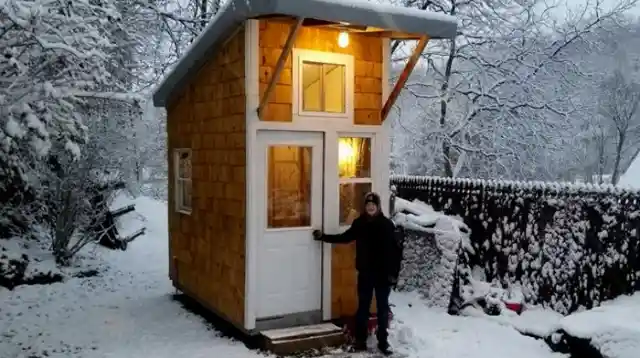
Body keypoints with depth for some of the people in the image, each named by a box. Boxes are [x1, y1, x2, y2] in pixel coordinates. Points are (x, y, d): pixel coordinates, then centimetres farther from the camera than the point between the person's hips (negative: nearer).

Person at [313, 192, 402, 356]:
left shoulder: (387, 224, -7)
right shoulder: (359, 223, 0)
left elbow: (395, 250, -6)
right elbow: (345, 237, 15)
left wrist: (394, 273, -9)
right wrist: (323, 237, 14)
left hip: (383, 274, -2)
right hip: (365, 273, 2)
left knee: (383, 308, 9)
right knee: (363, 307, 10)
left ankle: (383, 342, 20)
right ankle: (360, 341, 20)